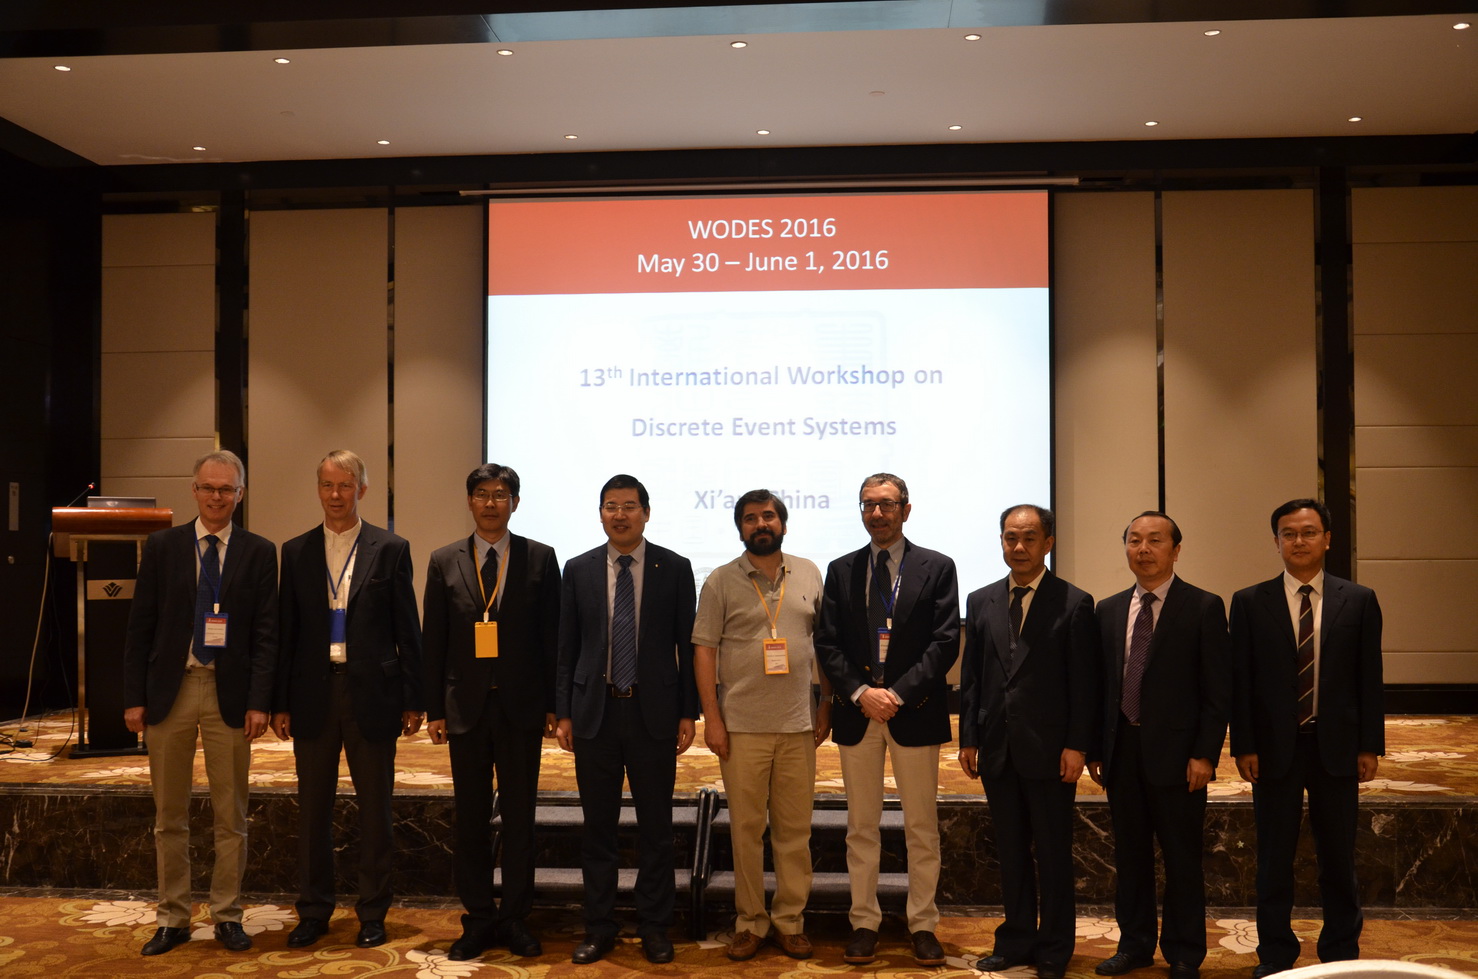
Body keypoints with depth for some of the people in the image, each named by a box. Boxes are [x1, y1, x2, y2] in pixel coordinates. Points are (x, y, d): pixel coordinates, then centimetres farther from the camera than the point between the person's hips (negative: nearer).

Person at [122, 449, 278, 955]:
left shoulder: (259, 552, 2)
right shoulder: (162, 546, 4)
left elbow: (266, 633, -1)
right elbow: (140, 627, 4)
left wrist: (259, 701, -8)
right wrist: (134, 697, -1)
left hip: (229, 693, -1)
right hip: (170, 690, 1)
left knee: (231, 816, 6)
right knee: (169, 816, 10)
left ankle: (227, 917, 19)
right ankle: (173, 919, 22)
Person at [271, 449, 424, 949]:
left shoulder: (390, 549, 1)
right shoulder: (296, 552, 7)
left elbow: (407, 630, 0)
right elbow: (286, 631, 7)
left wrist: (412, 700, -3)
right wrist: (279, 702, 3)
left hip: (371, 694, -2)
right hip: (313, 695, 2)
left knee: (374, 809, 7)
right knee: (313, 808, 10)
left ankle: (372, 913, 19)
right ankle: (313, 911, 23)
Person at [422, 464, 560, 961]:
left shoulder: (540, 558, 2)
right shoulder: (444, 561, 5)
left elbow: (552, 636, 2)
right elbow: (433, 640, 5)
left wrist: (553, 705, -2)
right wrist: (435, 709, 1)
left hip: (521, 707, -1)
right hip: (466, 707, 1)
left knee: (519, 816, 6)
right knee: (470, 818, 8)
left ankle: (515, 918, 18)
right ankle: (478, 920, 19)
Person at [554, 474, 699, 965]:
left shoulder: (674, 568, 0)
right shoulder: (579, 570, 4)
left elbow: (687, 645, 1)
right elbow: (567, 647, 6)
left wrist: (688, 713, -3)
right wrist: (562, 713, 2)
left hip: (654, 712, -1)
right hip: (595, 711, 1)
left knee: (655, 826, 7)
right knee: (598, 826, 9)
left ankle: (654, 927, 20)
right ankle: (598, 928, 21)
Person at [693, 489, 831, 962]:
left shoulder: (809, 575, 8)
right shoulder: (721, 581, 1)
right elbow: (704, 651, -1)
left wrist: (826, 705, 7)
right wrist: (711, 718, -6)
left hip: (798, 725, 2)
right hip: (741, 726, -2)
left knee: (795, 829, 7)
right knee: (746, 828, 5)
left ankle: (790, 921, 19)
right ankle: (750, 922, 18)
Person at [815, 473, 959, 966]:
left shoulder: (936, 568, 1)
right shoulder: (841, 570, 8)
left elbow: (945, 642, -6)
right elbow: (827, 644, 3)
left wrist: (898, 693, -14)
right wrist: (861, 693, -11)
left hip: (915, 711, -2)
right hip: (856, 712, 2)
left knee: (922, 828, 5)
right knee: (862, 828, 9)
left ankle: (923, 925, 16)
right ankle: (864, 923, 17)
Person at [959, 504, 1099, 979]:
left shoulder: (1074, 603, -5)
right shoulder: (981, 601, 7)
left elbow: (1084, 684, -6)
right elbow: (971, 675, 8)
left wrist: (1077, 745, -11)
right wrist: (968, 737, 5)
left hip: (1049, 749, -4)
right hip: (997, 748, 4)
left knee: (1053, 853, 8)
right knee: (1011, 852, 13)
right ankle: (1016, 940, 26)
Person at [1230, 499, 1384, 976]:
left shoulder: (1359, 601, 2)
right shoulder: (1250, 602, -1)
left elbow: (1369, 677, 2)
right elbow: (1241, 680, -2)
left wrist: (1370, 745, -1)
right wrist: (1243, 746, -6)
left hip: (1337, 746, 1)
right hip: (1274, 747, 0)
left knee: (1338, 856, 11)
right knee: (1274, 858, 8)